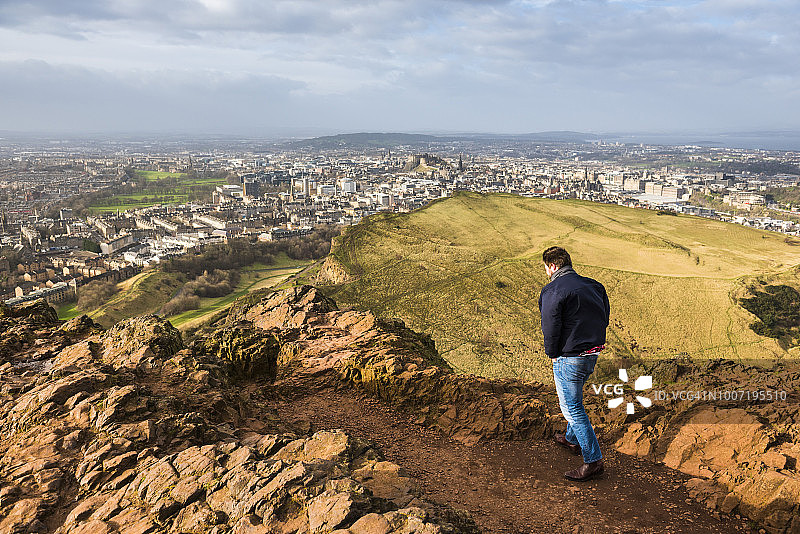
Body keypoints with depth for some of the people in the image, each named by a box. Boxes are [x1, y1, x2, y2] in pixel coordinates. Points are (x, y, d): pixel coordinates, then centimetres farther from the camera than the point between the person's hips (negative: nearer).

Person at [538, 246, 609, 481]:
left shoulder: (552, 291, -17)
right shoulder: (593, 285, 7)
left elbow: (551, 328, -19)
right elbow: (604, 318, 11)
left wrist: (552, 354, -5)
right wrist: (591, 342, 16)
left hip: (569, 357, -9)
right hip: (593, 354, 9)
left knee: (572, 408, 2)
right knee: (574, 398, 27)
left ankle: (593, 461, 6)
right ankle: (572, 439, 45)